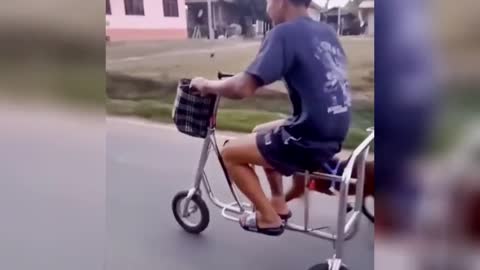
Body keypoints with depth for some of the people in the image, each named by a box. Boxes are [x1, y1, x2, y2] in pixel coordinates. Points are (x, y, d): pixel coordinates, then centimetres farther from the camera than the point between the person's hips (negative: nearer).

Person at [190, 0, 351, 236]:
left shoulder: (284, 33, -14)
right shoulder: (326, 32, 11)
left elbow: (242, 88, -22)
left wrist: (207, 85, -3)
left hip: (309, 139, -9)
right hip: (334, 134, 9)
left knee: (230, 152, 7)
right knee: (263, 136, 28)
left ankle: (269, 218, 15)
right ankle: (279, 203, 32)